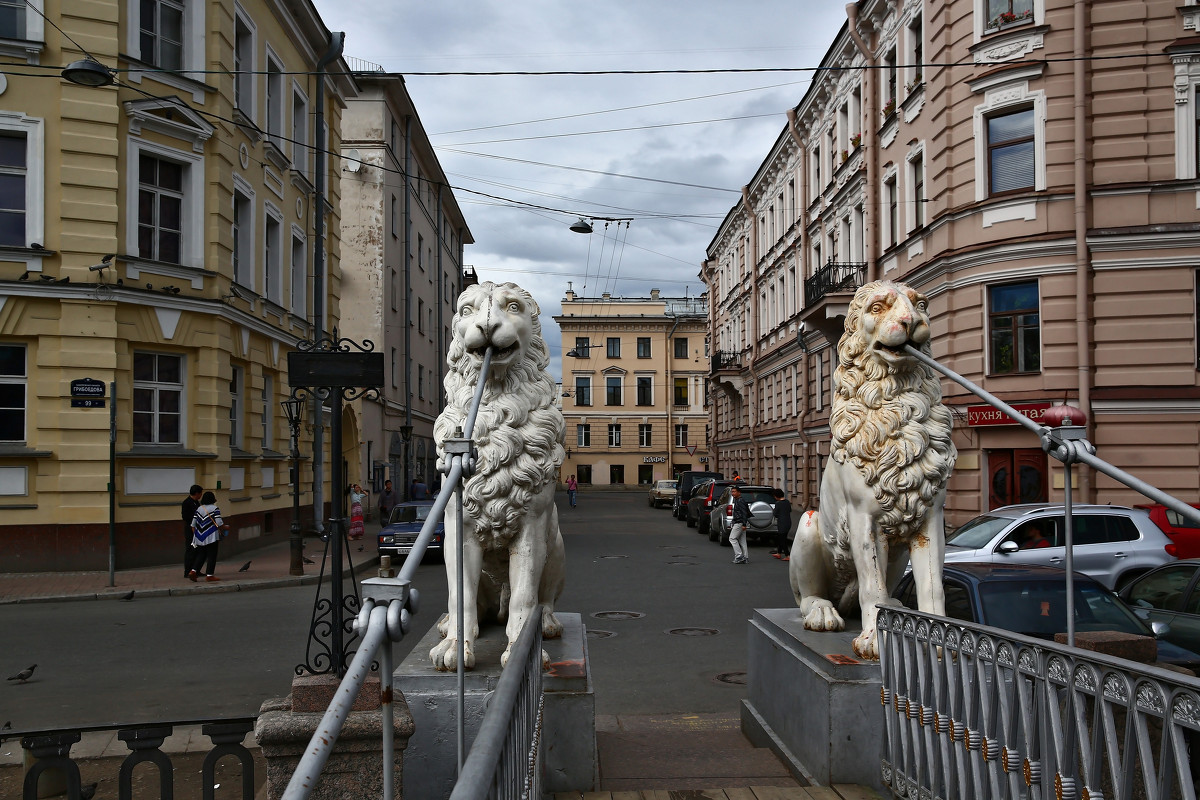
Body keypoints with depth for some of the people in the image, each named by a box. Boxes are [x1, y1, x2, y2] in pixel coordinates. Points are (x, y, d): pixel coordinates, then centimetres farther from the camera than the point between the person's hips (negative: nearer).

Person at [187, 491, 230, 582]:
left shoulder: (199, 509, 9)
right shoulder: (215, 509, -8)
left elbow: (193, 524, 10)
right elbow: (219, 523, -14)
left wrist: (195, 534, 20)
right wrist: (226, 527, 4)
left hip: (200, 537, 6)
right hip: (211, 537, -6)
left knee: (201, 555, 15)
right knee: (211, 556, 1)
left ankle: (193, 571, 2)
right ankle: (209, 575, 0)